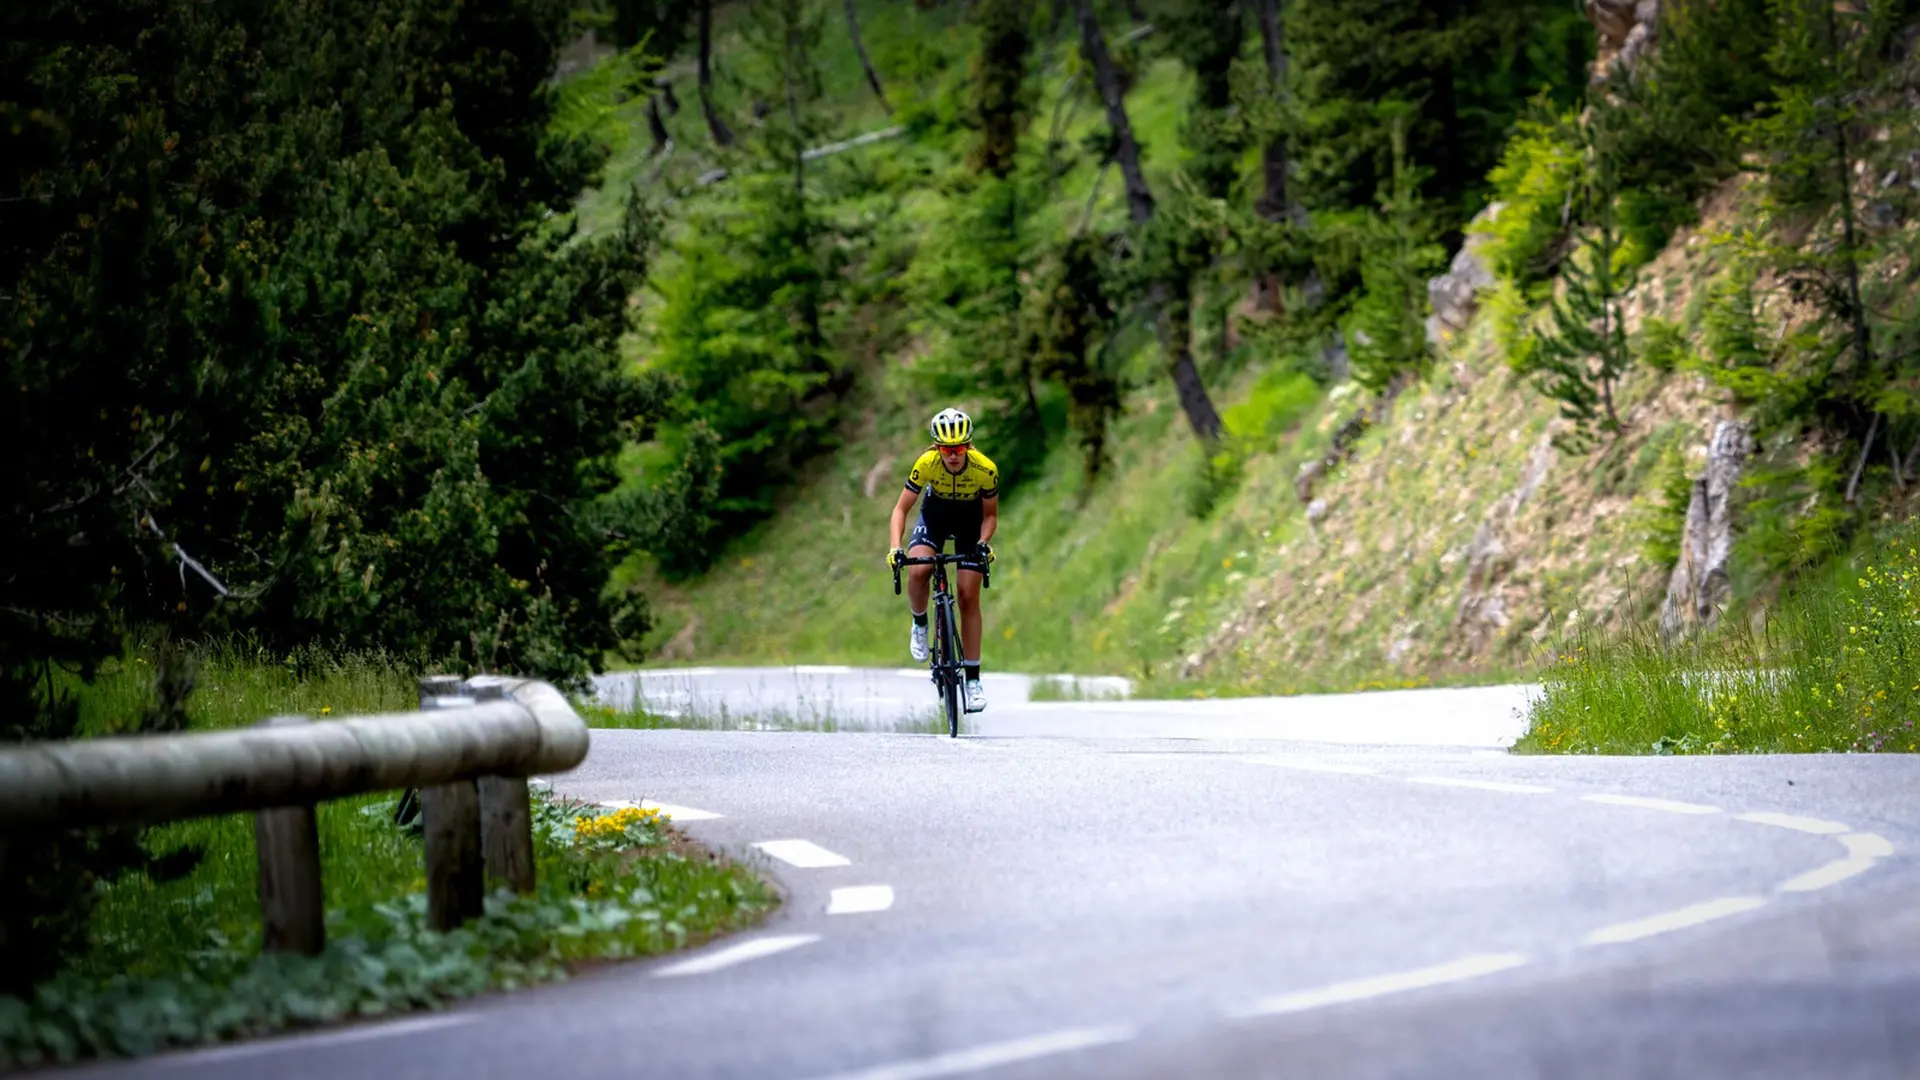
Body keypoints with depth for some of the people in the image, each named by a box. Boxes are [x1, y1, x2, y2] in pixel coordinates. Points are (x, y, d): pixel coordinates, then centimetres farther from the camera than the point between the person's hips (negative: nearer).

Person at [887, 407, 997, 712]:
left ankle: (973, 679, -1)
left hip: (970, 520, 0)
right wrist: (894, 547, -35)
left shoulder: (985, 469, -30)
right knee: (917, 571, -28)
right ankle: (920, 624, 4)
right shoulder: (926, 464, -30)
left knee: (969, 596, -7)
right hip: (935, 514, 0)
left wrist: (983, 543, -32)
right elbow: (901, 509, -22)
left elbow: (990, 515, -14)